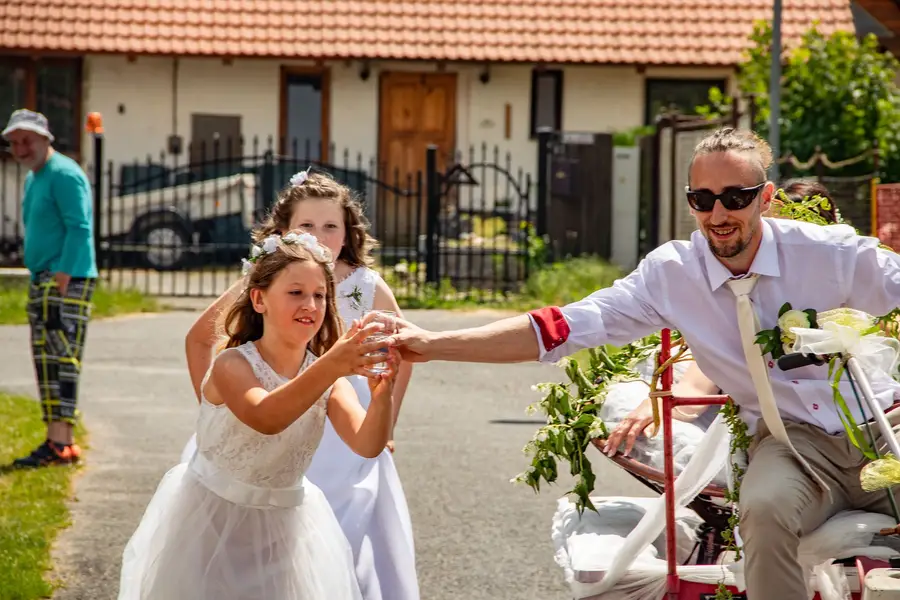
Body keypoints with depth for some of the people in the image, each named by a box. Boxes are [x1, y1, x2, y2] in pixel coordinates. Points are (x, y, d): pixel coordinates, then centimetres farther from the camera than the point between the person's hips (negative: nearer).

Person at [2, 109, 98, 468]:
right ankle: (57, 441, 11)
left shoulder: (63, 174, -10)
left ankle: (61, 444, -18)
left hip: (66, 281, -10)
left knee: (61, 360, -14)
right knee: (46, 363, 8)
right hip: (42, 282, 10)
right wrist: (40, 282, 17)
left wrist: (61, 279, -23)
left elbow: (79, 230, -18)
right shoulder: (34, 178, 20)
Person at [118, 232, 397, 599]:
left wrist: (382, 395, -42)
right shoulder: (232, 366, -20)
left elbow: (367, 445, -21)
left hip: (284, 530, 4)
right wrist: (331, 366, -54)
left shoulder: (328, 378, -7)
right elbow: (265, 418, -41)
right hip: (214, 523, -4)